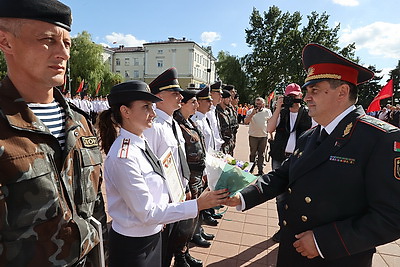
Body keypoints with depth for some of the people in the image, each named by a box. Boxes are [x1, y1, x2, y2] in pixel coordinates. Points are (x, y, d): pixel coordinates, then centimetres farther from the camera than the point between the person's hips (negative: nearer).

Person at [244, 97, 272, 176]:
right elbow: (246, 122, -10)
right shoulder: (251, 111, 0)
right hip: (253, 136, -2)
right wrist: (252, 114, -21)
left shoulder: (268, 112, 6)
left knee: (261, 154, 9)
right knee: (253, 153, 5)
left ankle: (260, 170, 18)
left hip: (264, 136, 2)